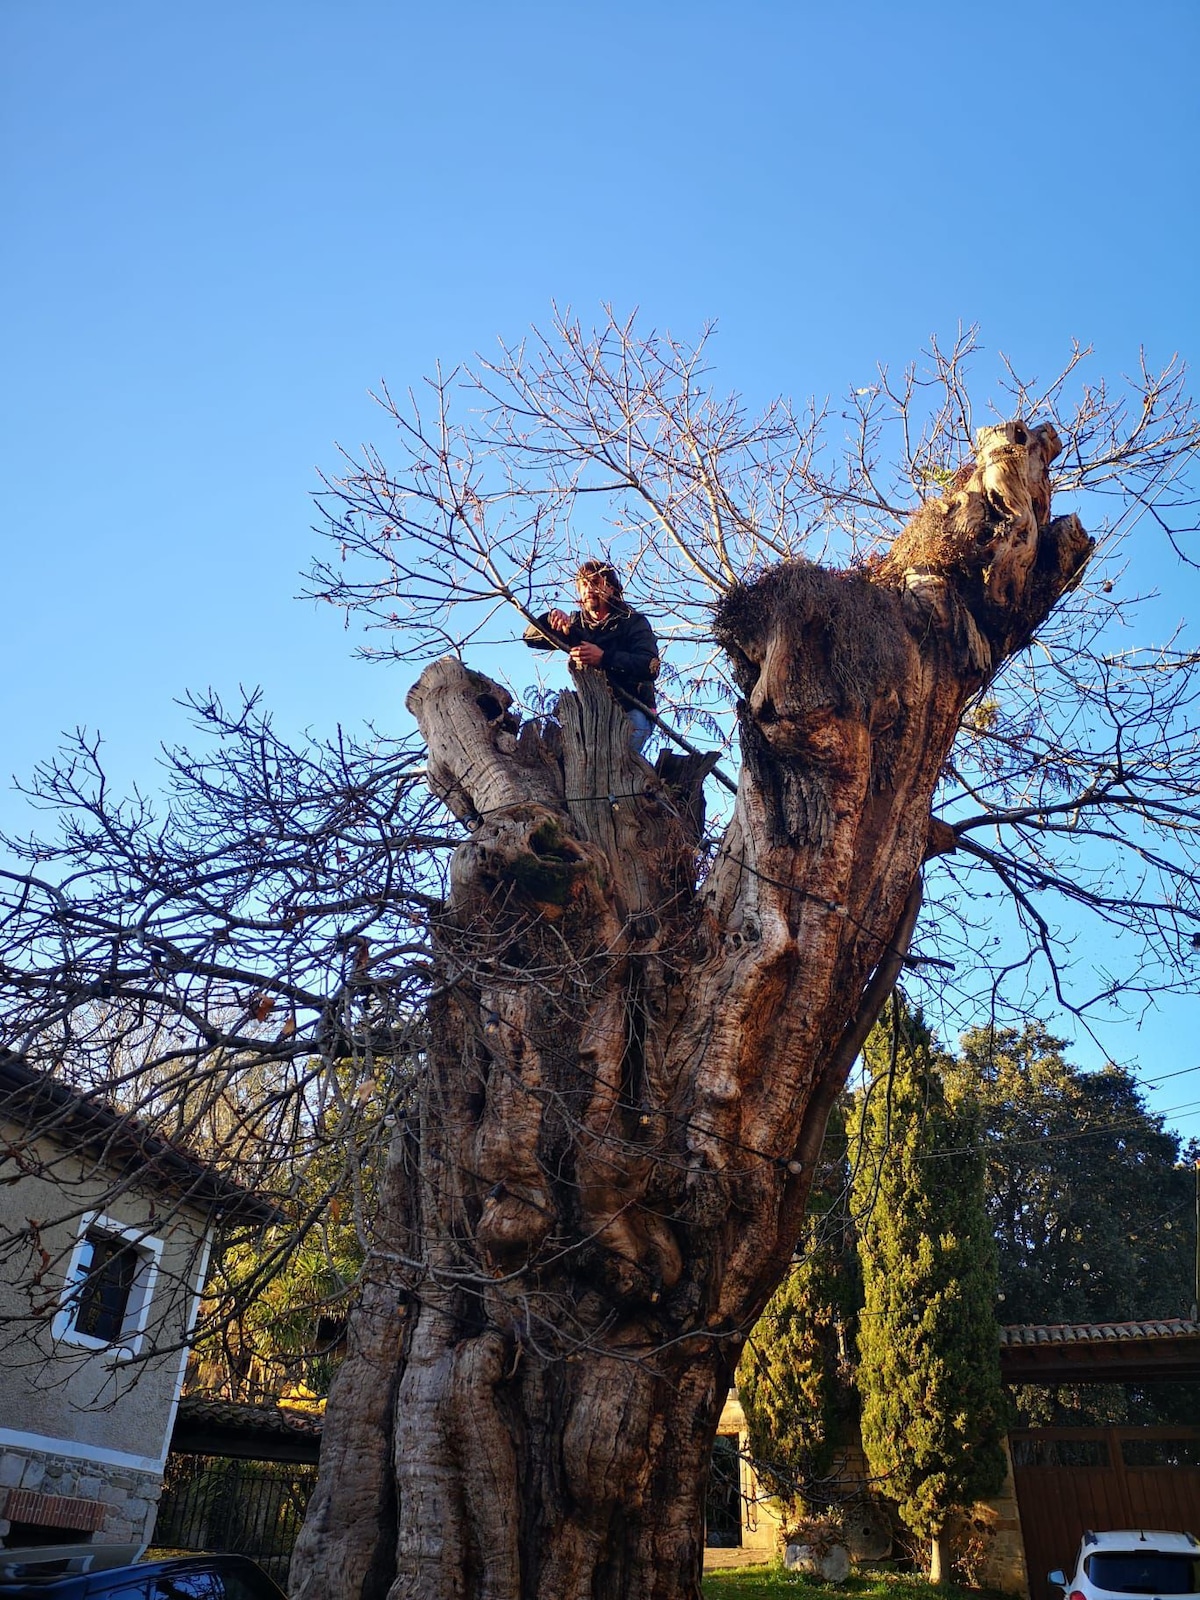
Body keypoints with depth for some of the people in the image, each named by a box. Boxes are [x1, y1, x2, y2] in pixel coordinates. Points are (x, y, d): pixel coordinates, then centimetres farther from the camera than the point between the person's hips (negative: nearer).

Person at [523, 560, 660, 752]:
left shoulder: (633, 622, 1)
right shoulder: (576, 623, 17)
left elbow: (651, 666, -15)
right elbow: (531, 638, 13)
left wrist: (604, 657, -29)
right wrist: (550, 619, -11)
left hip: (630, 712, -4)